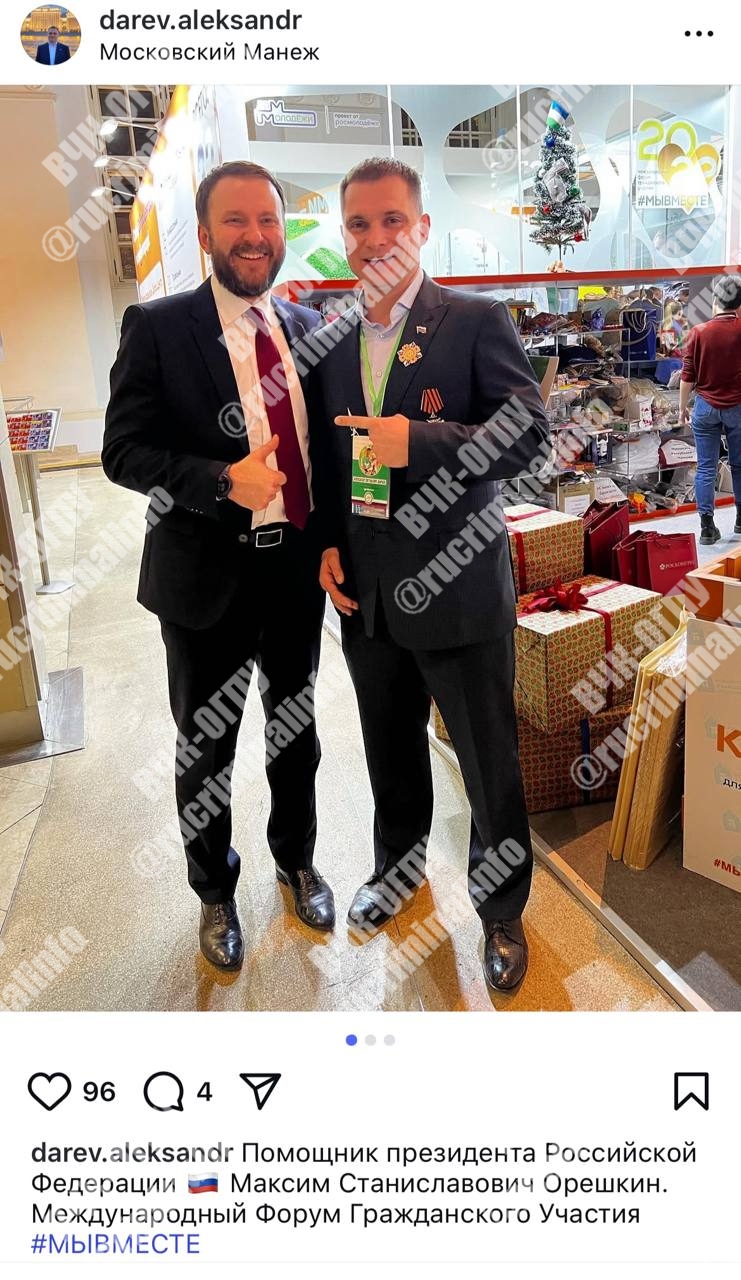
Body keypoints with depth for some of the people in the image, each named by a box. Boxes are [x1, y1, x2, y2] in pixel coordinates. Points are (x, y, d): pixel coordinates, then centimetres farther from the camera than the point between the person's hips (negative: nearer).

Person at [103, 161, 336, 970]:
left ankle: (296, 860, 45)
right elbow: (123, 452, -12)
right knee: (206, 746, 12)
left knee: (296, 727, 19)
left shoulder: (305, 325, 5)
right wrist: (223, 483, -27)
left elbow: (320, 439, 10)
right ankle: (214, 893, 37)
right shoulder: (157, 328, -9)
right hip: (207, 574, -4)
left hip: (299, 566, 4)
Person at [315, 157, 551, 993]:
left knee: (490, 762, 8)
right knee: (390, 751, 20)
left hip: (458, 589, -4)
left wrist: (416, 441, -25)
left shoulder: (478, 321, -7)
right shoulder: (330, 336, 8)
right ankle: (398, 866, 45)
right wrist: (325, 545, 1)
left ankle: (502, 911, 30)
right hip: (366, 591, 5)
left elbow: (531, 436, -14)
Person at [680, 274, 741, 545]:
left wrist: (682, 407, 7)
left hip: (706, 407, -1)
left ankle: (707, 527, 1)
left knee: (706, 468, 3)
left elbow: (687, 376, -3)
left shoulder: (699, 332, -8)